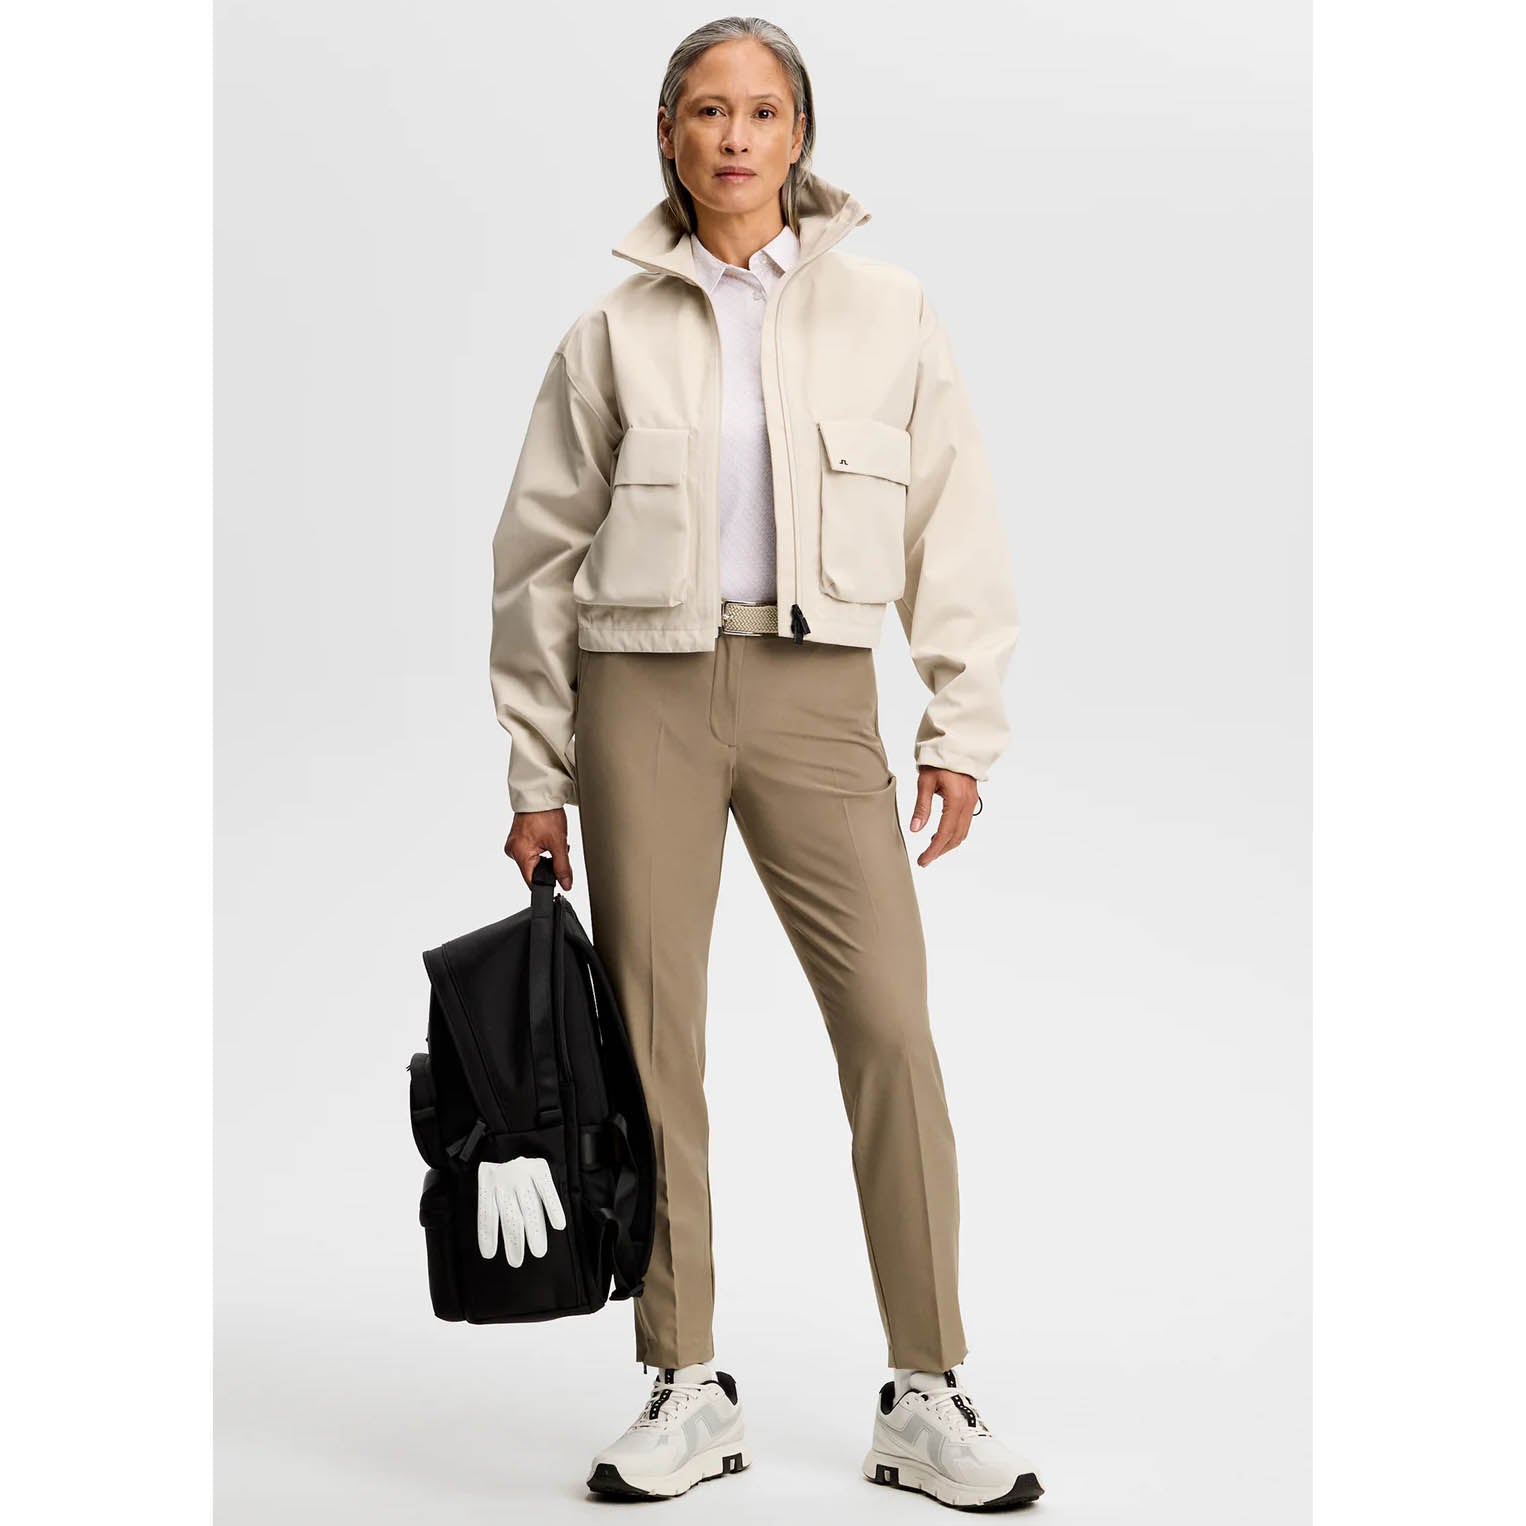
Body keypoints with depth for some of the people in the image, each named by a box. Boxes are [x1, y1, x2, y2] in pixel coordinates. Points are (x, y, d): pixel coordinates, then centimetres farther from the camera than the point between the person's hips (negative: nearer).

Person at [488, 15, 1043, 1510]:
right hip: (646, 687, 1)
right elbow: (538, 556, 11)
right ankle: (687, 1390, 13)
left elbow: (956, 530, 9)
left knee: (892, 1025, -9)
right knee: (652, 1037, 1)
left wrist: (960, 728, 2)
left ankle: (926, 1397, 0)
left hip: (818, 689, 0)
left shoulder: (885, 310, 8)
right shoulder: (614, 332, 8)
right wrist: (537, 771, 8)